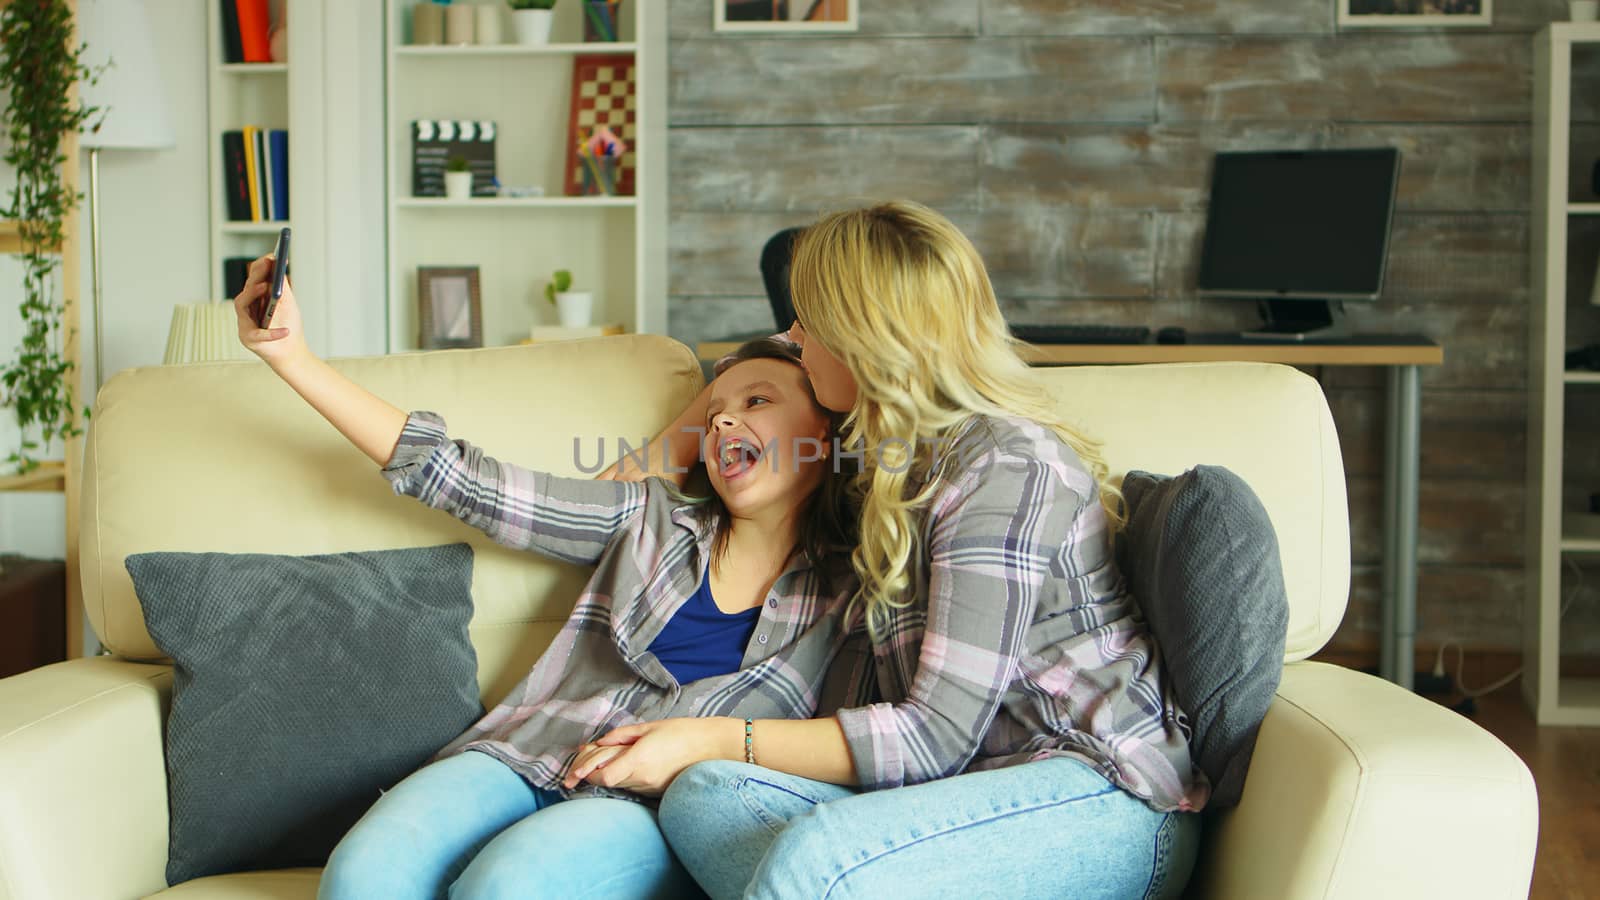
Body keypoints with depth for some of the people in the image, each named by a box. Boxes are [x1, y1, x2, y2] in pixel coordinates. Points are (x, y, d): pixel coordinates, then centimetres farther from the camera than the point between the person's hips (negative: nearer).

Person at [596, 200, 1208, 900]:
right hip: (972, 784, 9)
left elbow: (935, 736, -17)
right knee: (700, 795, -17)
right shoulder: (898, 458, 14)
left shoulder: (1009, 468, -15)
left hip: (1109, 796, -9)